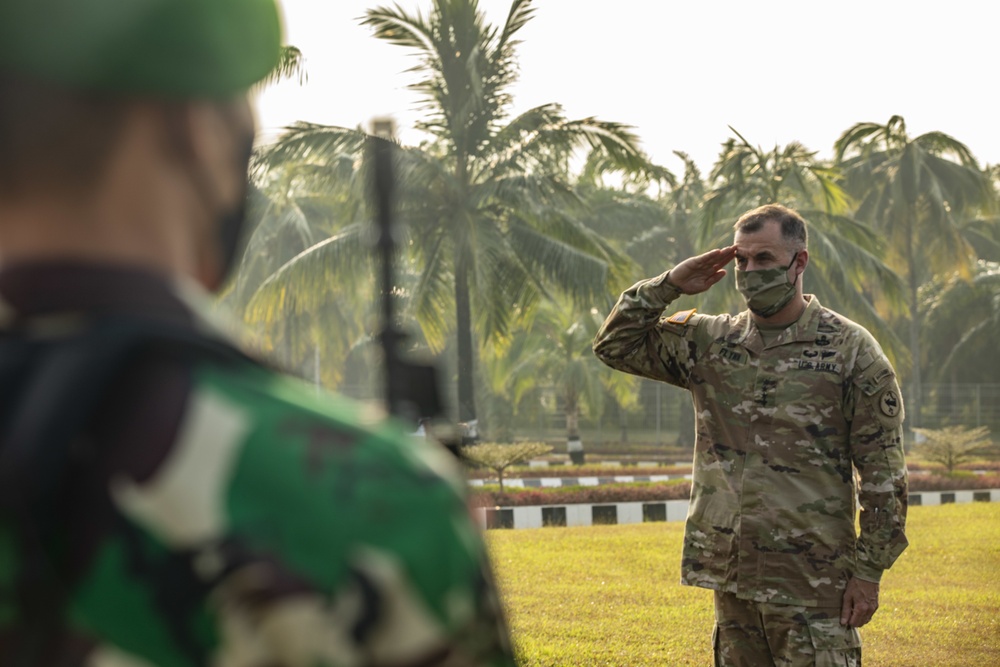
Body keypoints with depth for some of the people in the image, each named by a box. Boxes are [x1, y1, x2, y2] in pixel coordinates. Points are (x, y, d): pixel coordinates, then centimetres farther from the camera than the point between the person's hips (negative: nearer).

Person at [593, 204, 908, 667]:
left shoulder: (849, 349, -4)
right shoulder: (711, 343, 9)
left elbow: (883, 475, -5)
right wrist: (670, 284, 1)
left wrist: (868, 571, -8)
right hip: (732, 575, 5)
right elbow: (615, 345, 12)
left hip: (813, 582, -5)